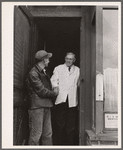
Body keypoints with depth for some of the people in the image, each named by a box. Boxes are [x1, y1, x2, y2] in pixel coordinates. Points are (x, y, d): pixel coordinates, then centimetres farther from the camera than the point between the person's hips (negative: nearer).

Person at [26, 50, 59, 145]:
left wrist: (53, 92, 2)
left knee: (48, 134, 11)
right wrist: (54, 93, -1)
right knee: (36, 134, -5)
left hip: (46, 106, 9)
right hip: (37, 106, -9)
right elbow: (41, 91, -14)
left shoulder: (44, 72, 19)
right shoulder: (33, 73, -12)